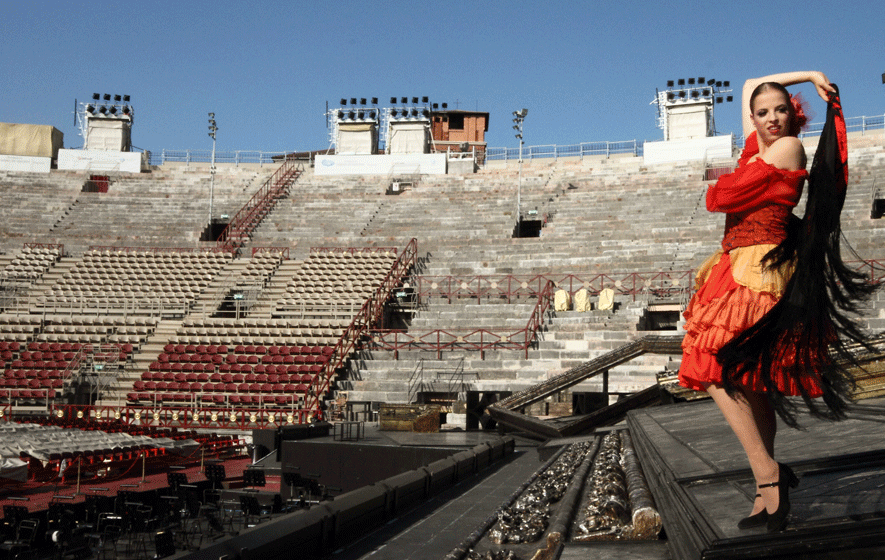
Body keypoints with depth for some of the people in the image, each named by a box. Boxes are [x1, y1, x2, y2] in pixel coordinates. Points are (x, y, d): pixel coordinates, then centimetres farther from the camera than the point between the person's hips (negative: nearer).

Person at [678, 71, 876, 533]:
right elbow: (749, 87, 32)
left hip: (761, 268, -9)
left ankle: (767, 473, -20)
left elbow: (724, 197, -10)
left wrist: (716, 190, 13)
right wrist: (808, 75, 28)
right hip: (741, 267, 9)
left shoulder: (788, 147, -4)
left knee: (713, 368, -20)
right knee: (750, 381, 8)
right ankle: (768, 492, 13)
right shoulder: (758, 145, 18)